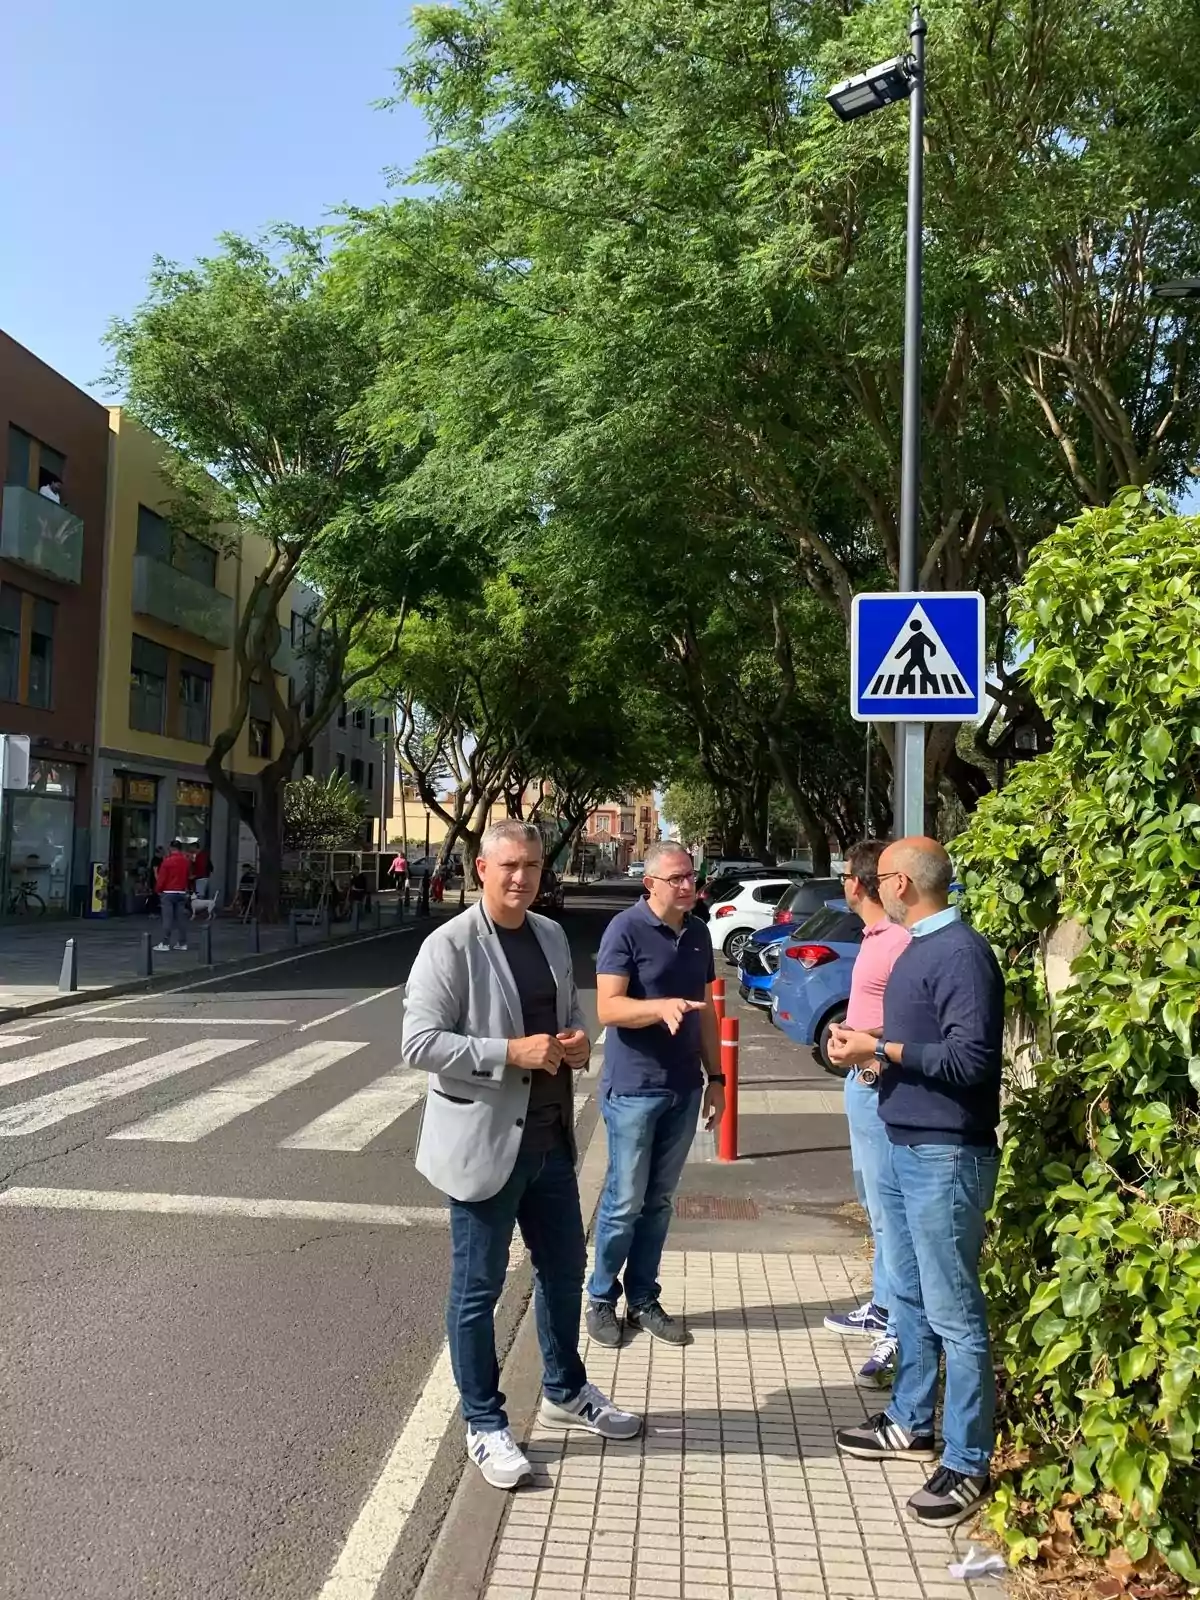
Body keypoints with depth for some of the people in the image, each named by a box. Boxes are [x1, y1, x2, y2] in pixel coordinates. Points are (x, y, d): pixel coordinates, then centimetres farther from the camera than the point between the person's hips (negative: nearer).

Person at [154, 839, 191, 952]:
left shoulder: (167, 861, -11)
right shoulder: (187, 862, 4)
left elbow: (161, 878, -9)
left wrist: (159, 890, 6)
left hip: (168, 893, -5)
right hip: (182, 893, 5)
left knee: (167, 919, -4)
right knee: (180, 919, 8)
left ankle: (165, 944, -6)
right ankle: (183, 943, 8)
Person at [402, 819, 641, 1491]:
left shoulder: (552, 935, 7)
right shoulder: (450, 946, -15)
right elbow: (420, 1043, -19)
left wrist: (580, 1038, -3)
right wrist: (509, 1053, -25)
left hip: (549, 1135, 7)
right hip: (484, 1140, -7)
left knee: (565, 1267, 21)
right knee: (477, 1288, 8)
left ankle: (566, 1393, 42)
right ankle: (485, 1424, 26)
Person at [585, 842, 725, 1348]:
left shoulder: (698, 934, 8)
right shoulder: (625, 930, -12)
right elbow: (608, 1008, -19)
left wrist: (714, 1076, 13)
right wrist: (662, 1006, -35)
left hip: (683, 1089, 6)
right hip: (633, 1089, -6)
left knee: (658, 1202, 13)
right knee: (625, 1202, 3)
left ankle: (643, 1300, 25)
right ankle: (601, 1299, 19)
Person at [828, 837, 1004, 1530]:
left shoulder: (962, 953, -19)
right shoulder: (919, 948, 12)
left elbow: (971, 1059, -25)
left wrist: (881, 1048, -19)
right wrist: (871, 1049, 3)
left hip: (945, 1157, -10)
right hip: (905, 1148, 10)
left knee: (954, 1313, 0)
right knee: (910, 1295, 20)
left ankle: (968, 1467, 12)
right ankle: (910, 1424, 35)